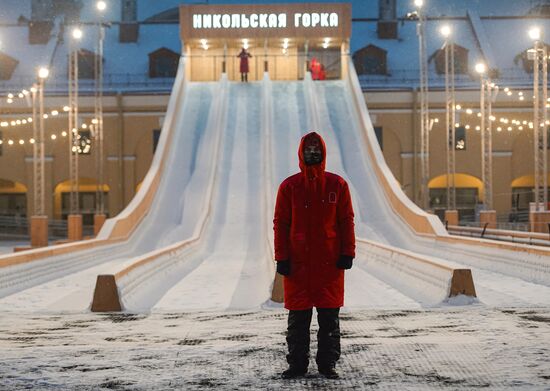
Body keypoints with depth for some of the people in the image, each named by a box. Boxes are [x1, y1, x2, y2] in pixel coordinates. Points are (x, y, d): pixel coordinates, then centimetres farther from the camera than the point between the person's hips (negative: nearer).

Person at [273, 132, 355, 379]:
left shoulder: (337, 185, 4)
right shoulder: (289, 186, 3)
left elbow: (346, 221, 5)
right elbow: (280, 223, 3)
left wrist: (347, 253, -2)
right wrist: (282, 258, -3)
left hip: (330, 262, 0)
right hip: (298, 262, 0)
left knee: (329, 317, 4)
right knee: (298, 317, 4)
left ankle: (327, 363, 12)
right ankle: (297, 363, 12)